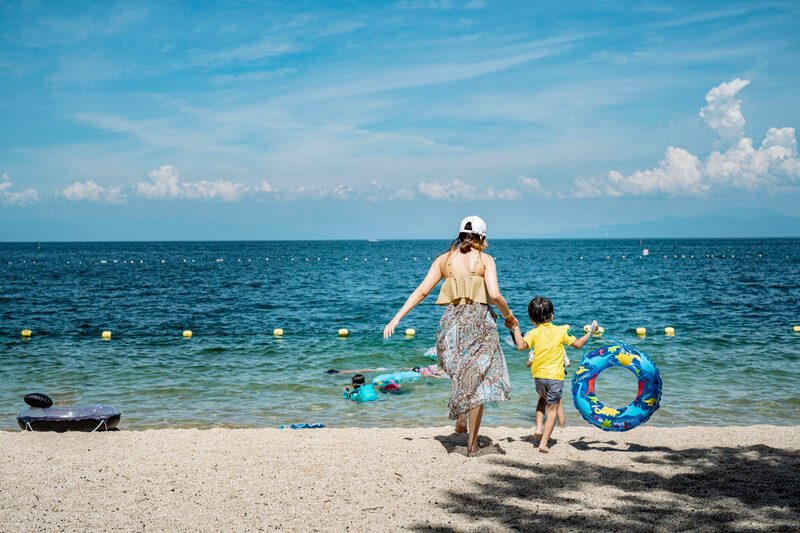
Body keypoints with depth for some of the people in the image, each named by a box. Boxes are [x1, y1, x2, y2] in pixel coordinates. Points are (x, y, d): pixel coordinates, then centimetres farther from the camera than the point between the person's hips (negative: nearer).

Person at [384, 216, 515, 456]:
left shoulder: (444, 259, 9)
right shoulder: (485, 259, 1)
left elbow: (422, 291, 3)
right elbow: (495, 294, -11)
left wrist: (397, 318, 3)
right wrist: (508, 315, 7)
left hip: (452, 319, 3)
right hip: (479, 319, -3)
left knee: (462, 371, 28)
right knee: (477, 378, 5)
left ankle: (461, 418, 14)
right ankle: (472, 442, 4)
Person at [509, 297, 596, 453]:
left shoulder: (534, 333, -2)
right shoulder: (561, 331, 2)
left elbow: (521, 346, -18)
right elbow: (578, 344, 9)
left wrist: (516, 330, -7)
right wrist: (591, 330, 20)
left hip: (538, 375, 2)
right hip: (555, 376, -2)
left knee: (543, 399, 31)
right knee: (552, 408, 5)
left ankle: (538, 428, 16)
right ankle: (544, 442, -2)